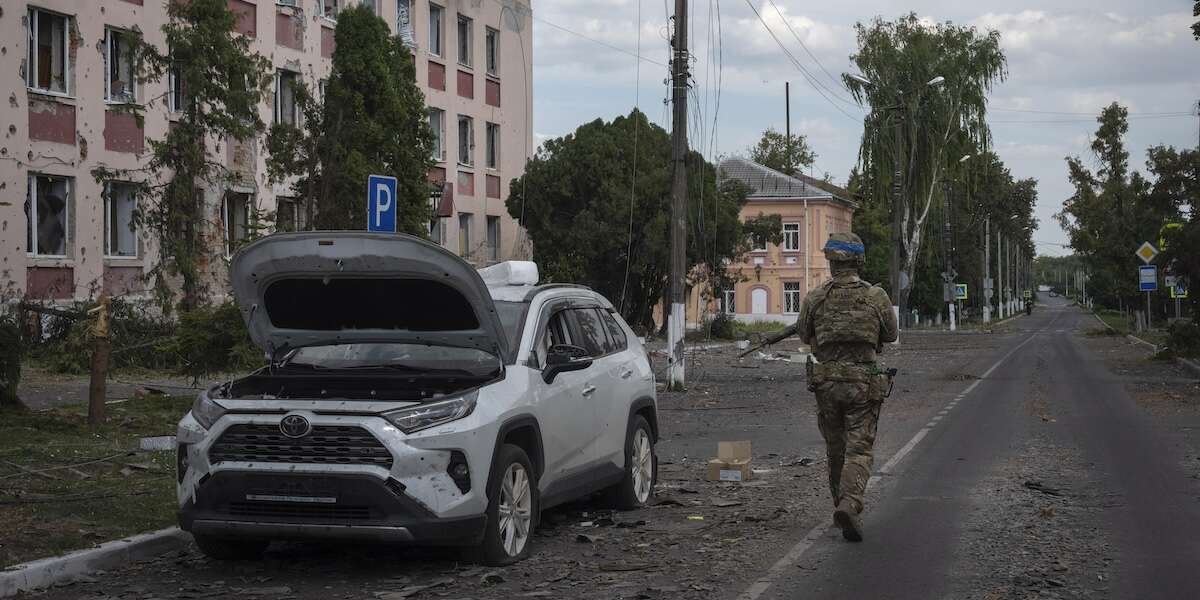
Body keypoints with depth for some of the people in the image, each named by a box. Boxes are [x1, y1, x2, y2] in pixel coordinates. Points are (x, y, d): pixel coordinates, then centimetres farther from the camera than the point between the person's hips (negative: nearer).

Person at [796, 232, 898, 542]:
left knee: (835, 449, 16)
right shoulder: (877, 297, -5)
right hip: (863, 383, -2)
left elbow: (804, 335, 12)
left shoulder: (815, 298, -3)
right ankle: (849, 505, -22)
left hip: (826, 382, 2)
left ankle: (842, 504, 25)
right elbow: (891, 334, 10)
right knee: (859, 450, -2)